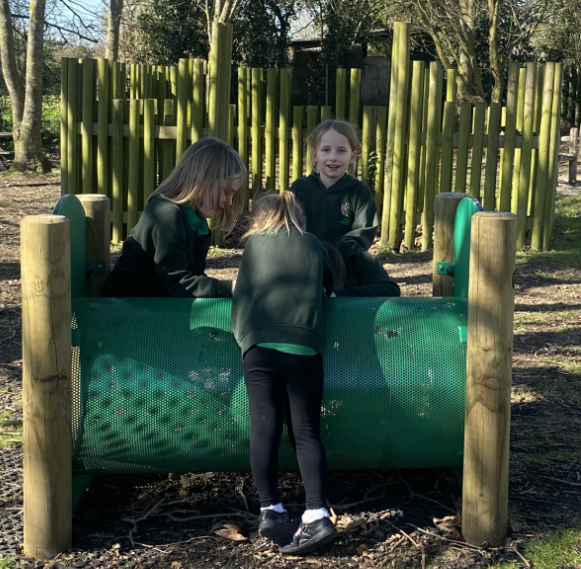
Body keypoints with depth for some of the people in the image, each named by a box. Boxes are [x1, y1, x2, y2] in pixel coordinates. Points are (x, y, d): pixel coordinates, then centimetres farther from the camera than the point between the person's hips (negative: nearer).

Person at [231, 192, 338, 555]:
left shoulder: (255, 244, 21)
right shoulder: (313, 245, 22)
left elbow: (241, 293, 30)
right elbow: (331, 286, 34)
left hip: (260, 345, -1)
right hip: (304, 346, 1)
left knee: (265, 429, 0)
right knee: (307, 431, 1)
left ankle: (271, 511, -1)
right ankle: (317, 515, -7)